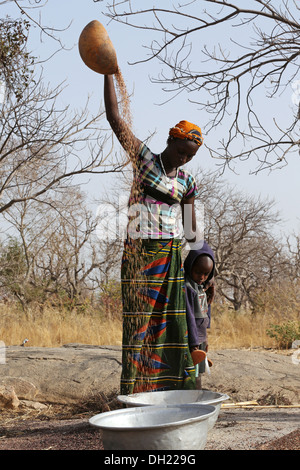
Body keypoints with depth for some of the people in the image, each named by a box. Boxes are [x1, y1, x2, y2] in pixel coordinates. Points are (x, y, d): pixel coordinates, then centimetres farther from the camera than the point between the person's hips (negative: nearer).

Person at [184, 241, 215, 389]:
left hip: (200, 338, 9)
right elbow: (188, 317, -21)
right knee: (194, 378, -10)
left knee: (197, 374, 13)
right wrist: (194, 345, -21)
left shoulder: (203, 285, 12)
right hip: (190, 340, -9)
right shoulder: (185, 287, -18)